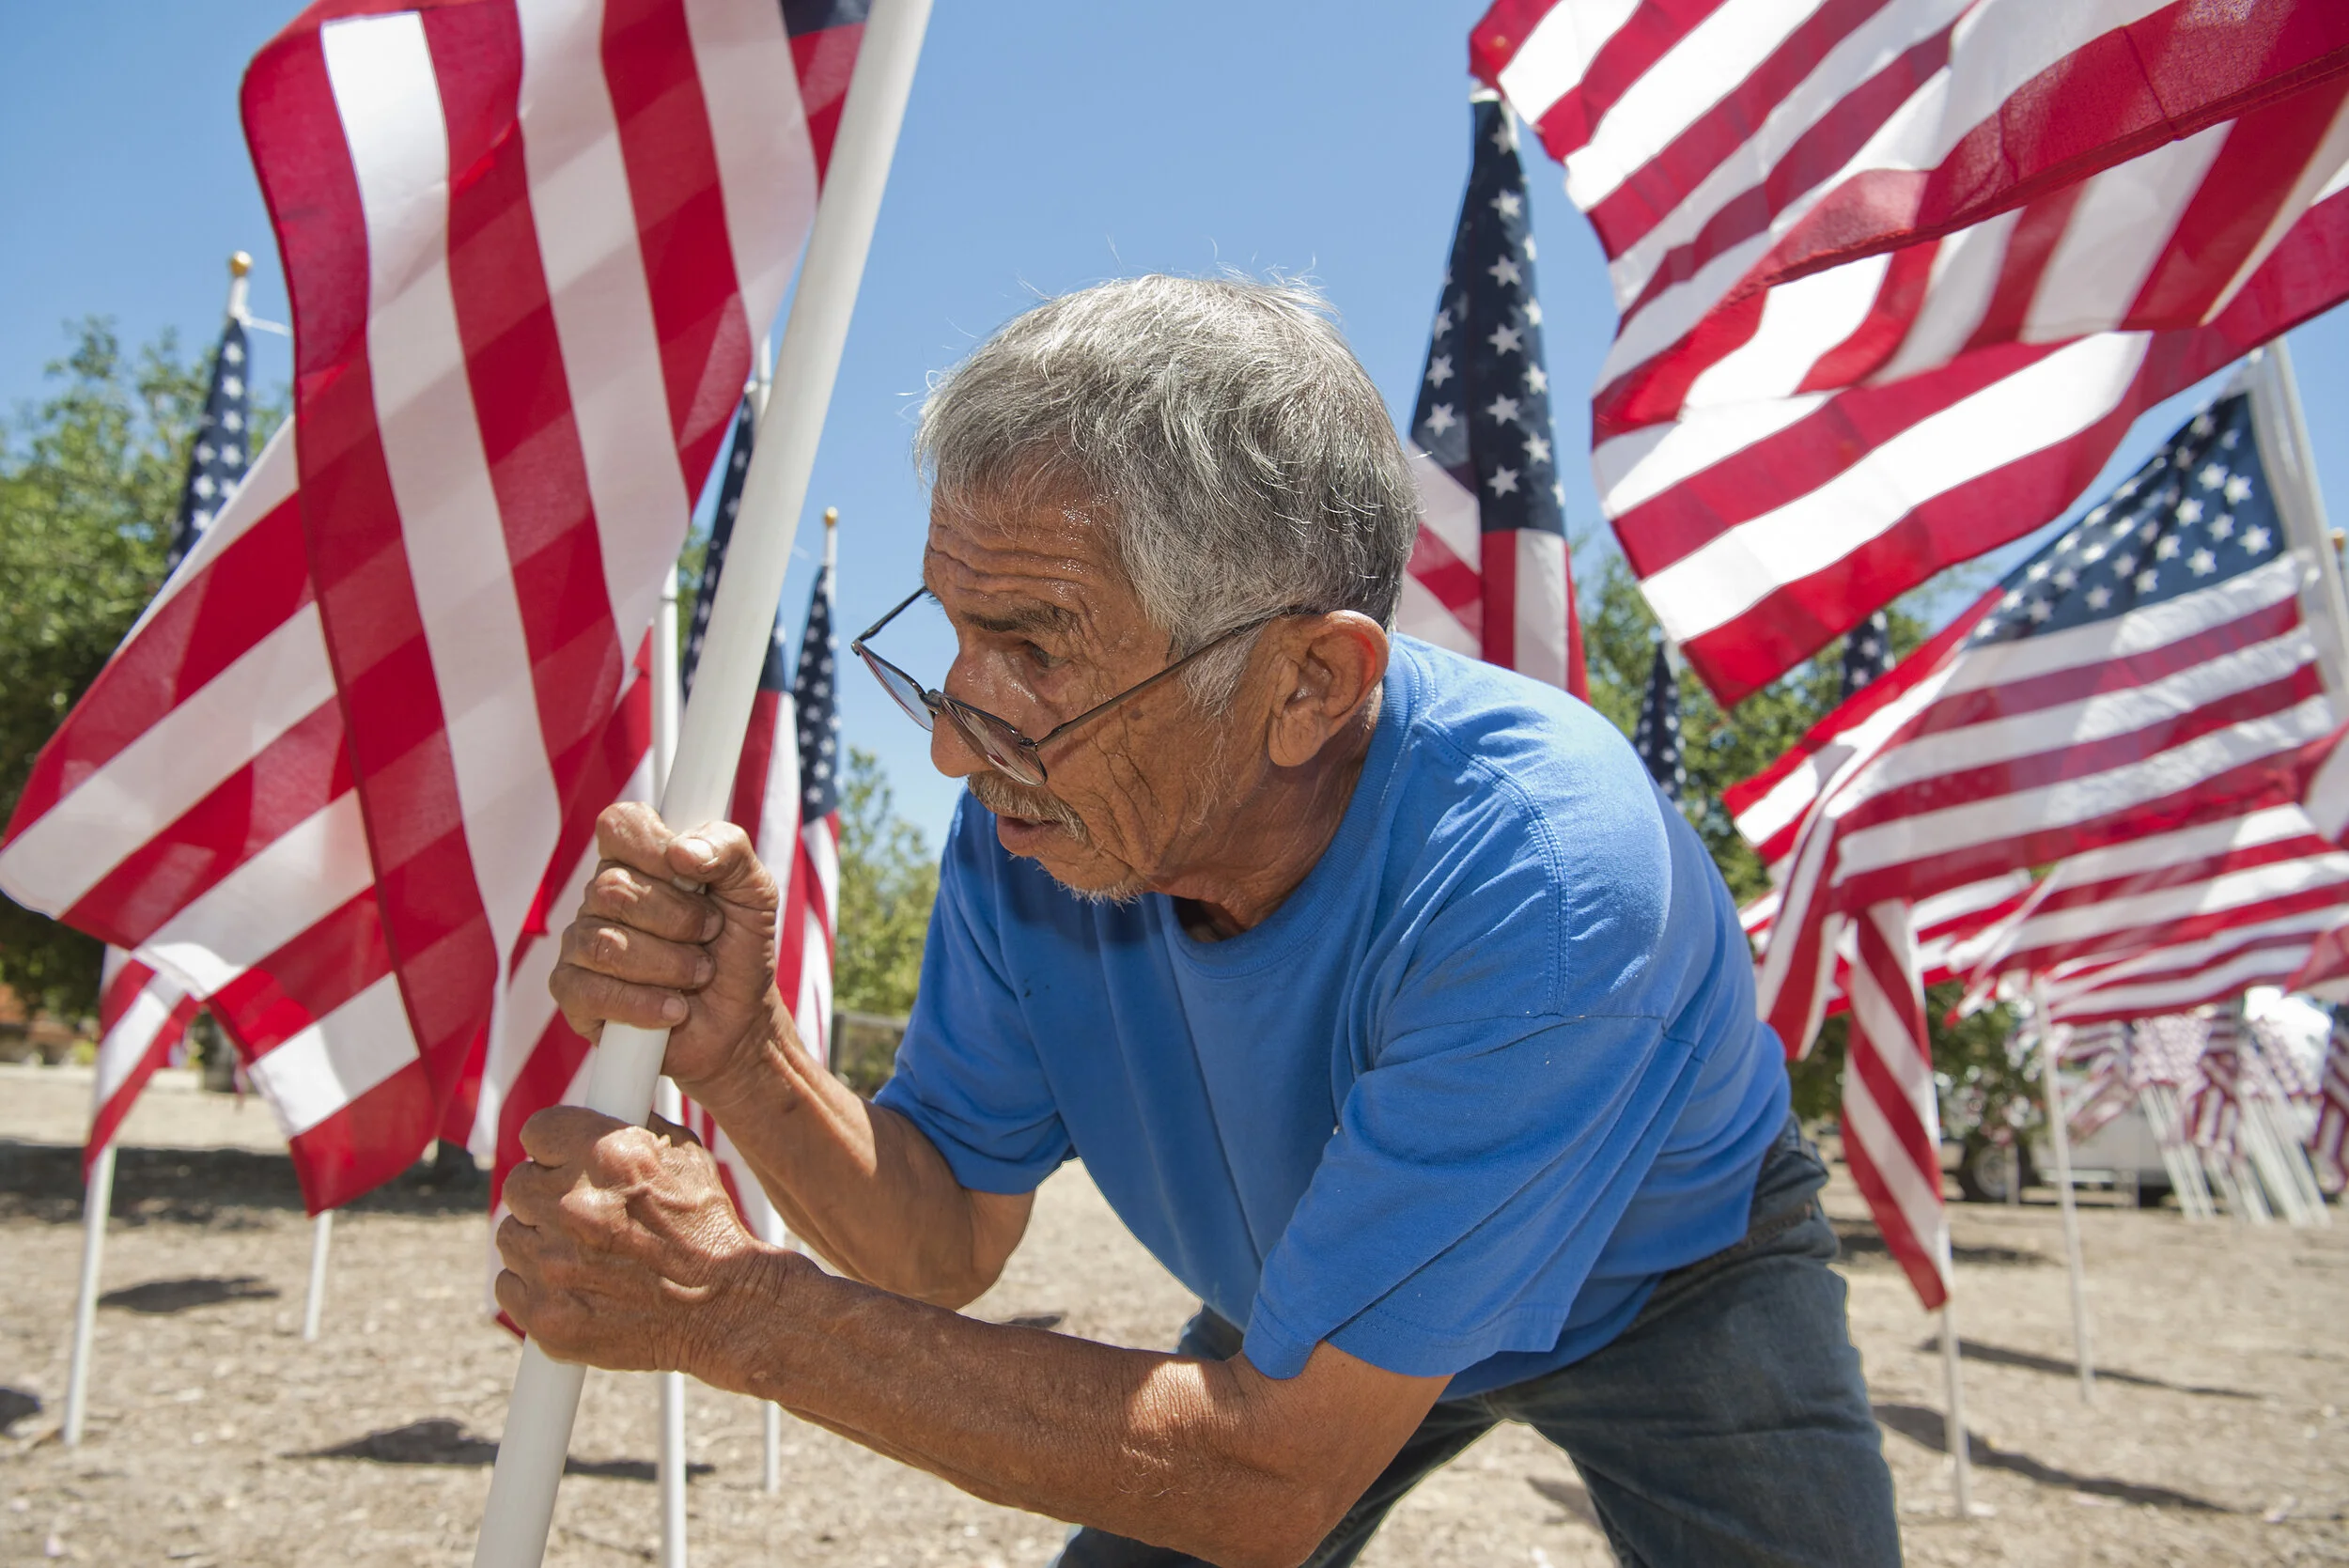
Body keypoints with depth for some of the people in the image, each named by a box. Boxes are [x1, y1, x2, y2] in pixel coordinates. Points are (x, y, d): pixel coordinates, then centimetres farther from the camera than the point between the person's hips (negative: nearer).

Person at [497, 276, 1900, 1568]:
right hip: (1326, 1303, 4)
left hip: (1667, 1281, -3)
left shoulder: (1535, 864, -41)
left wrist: (735, 1307, -37)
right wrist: (743, 1054, -33)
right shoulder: (1031, 823, -23)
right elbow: (945, 1241, -12)